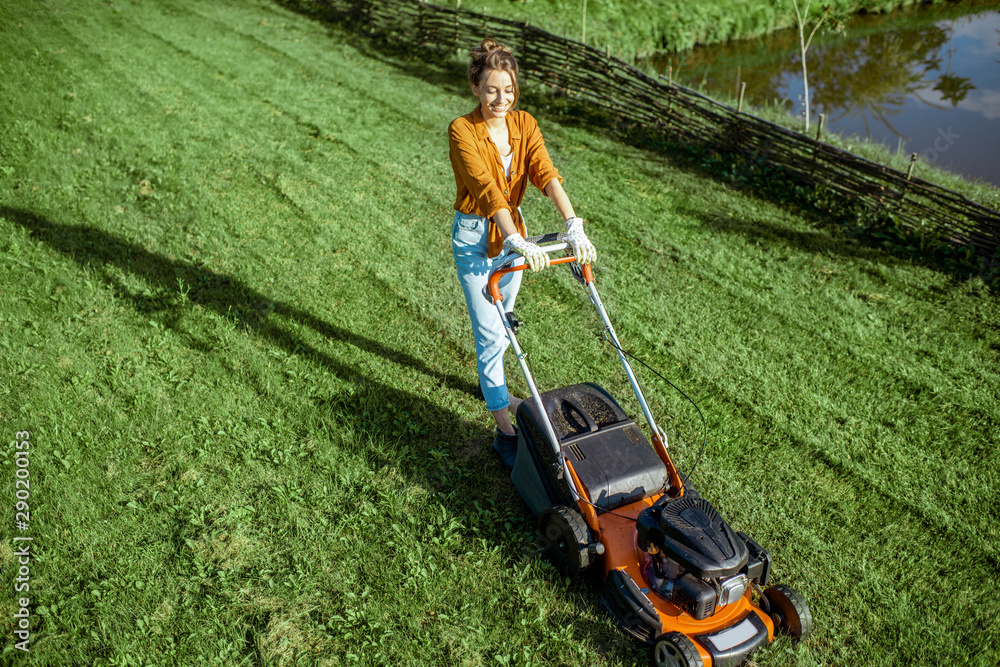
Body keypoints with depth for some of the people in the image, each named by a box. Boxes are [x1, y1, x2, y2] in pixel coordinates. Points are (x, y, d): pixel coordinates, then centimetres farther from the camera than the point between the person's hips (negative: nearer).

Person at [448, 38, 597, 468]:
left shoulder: (524, 124, -4)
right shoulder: (461, 130, -19)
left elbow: (547, 175, -19)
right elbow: (485, 187, -33)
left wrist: (574, 227, -34)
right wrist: (518, 243, -46)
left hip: (512, 229, 5)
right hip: (474, 235, -5)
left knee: (500, 320, 21)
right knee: (490, 333, -6)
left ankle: (490, 383, 47)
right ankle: (505, 431, -1)